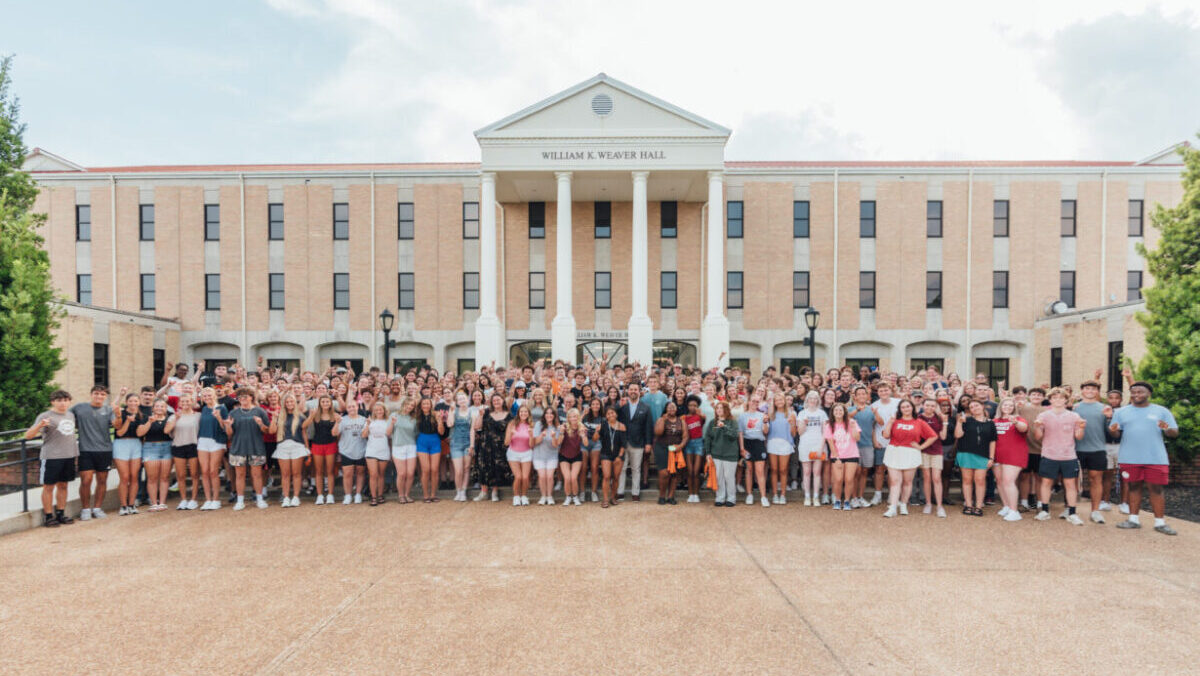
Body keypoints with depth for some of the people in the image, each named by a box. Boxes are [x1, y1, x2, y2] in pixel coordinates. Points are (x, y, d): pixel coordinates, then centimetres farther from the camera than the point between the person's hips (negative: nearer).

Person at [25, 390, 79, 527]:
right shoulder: (45, 416, -7)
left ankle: (61, 513, 20)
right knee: (49, 486, 2)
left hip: (69, 455, 6)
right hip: (51, 456, -6)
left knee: (63, 485, 12)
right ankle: (48, 516, 10)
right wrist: (40, 425, -34)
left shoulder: (71, 415, 12)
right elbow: (28, 435, -14)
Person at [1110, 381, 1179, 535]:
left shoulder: (1161, 411, 6)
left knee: (1156, 489, 1)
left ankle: (1160, 522, 9)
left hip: (1156, 458, -1)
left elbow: (1174, 433, 4)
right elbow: (1117, 434, 6)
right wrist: (1113, 430, -18)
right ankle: (1133, 519, 14)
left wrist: (1167, 429, -19)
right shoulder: (1121, 412, 7)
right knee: (1134, 487, 8)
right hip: (1130, 459, 1)